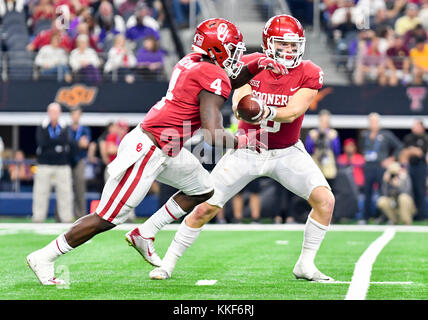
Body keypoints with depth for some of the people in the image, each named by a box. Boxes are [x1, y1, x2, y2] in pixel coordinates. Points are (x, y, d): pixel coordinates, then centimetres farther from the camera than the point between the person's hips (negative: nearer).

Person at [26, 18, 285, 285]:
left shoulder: (193, 62, 9)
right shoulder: (213, 79, -17)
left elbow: (228, 81, 29)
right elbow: (213, 135, -23)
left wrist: (255, 67, 13)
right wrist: (242, 142, -6)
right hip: (147, 152, -10)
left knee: (203, 190, 21)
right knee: (108, 218, -4)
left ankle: (143, 235, 22)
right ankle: (44, 257, 5)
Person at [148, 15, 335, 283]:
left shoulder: (309, 74, -13)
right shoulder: (250, 65, -10)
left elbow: (293, 111, -25)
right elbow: (238, 105, -19)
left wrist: (268, 112, -46)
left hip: (287, 152, 0)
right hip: (247, 150, 0)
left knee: (325, 200, -18)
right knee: (205, 208, -4)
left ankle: (305, 265, -2)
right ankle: (168, 263, 13)